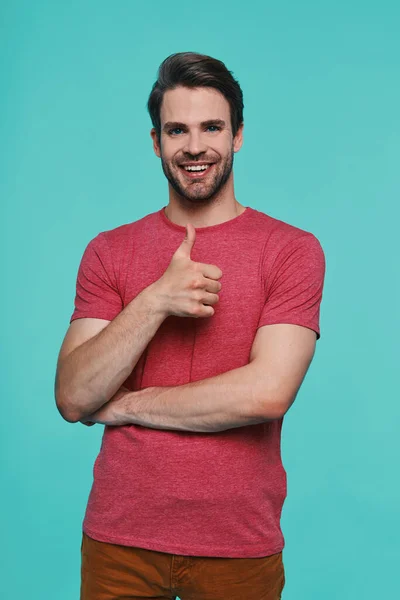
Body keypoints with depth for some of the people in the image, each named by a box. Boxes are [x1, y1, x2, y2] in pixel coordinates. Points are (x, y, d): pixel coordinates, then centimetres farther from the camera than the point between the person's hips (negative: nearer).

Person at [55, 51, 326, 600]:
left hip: (239, 546, -1)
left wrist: (125, 405, -10)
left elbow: (268, 393, -19)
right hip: (118, 538, 2)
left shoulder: (292, 250, -7)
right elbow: (72, 399, -8)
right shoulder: (109, 251, 1)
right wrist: (155, 301, -20)